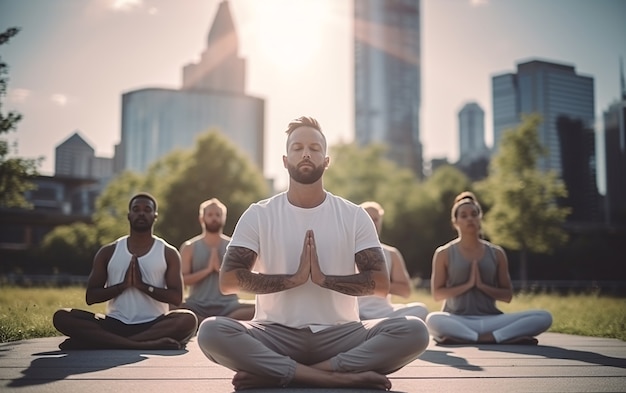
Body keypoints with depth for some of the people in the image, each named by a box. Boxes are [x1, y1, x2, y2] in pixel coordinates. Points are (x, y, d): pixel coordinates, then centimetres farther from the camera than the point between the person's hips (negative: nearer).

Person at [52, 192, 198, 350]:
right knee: (62, 317, -23)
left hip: (154, 325, -1)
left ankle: (106, 342, -35)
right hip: (115, 324, 1)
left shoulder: (168, 253, 8)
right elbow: (90, 297, 7)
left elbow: (176, 297, -1)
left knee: (188, 319, -35)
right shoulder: (108, 252, 12)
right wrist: (123, 285, -8)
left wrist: (142, 285, -12)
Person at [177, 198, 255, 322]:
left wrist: (221, 269, -10)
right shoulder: (189, 247, 8)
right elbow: (183, 279, -2)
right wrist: (207, 270, -11)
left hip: (228, 305, 1)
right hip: (198, 306, 0)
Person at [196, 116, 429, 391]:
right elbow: (228, 281, -6)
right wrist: (294, 278, -15)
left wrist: (324, 278, -15)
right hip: (277, 334, -1)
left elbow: (381, 284, -1)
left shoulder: (354, 216, 4)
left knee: (414, 331, -26)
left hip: (339, 334, 1)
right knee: (211, 331, -31)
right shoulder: (258, 215, 3)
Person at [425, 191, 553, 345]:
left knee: (544, 317, -20)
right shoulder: (444, 253, 4)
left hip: (490, 319, 4)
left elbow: (507, 295, 10)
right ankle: (500, 337, -33)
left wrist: (482, 285, -7)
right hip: (458, 321, -3)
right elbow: (437, 294, 1)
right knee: (433, 320, -40)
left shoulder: (496, 253, 11)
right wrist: (468, 285, -10)